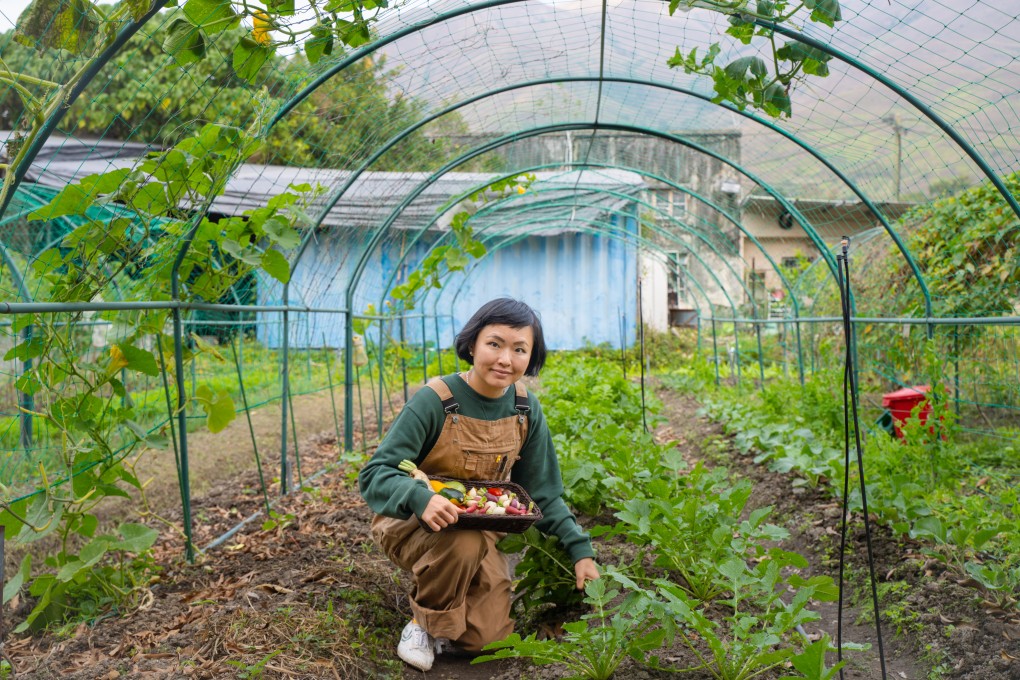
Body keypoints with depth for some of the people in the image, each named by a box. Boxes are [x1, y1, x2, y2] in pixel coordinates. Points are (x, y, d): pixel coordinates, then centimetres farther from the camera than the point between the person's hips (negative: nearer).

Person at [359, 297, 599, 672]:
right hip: (411, 523, -4)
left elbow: (541, 493, 2)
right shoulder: (435, 400, -22)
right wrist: (421, 498, -45)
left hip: (481, 530, 4)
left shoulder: (526, 410, -7)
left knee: (487, 636, -10)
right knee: (464, 542, -36)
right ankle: (424, 621, -6)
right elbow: (375, 475, -25)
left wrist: (580, 549, -8)